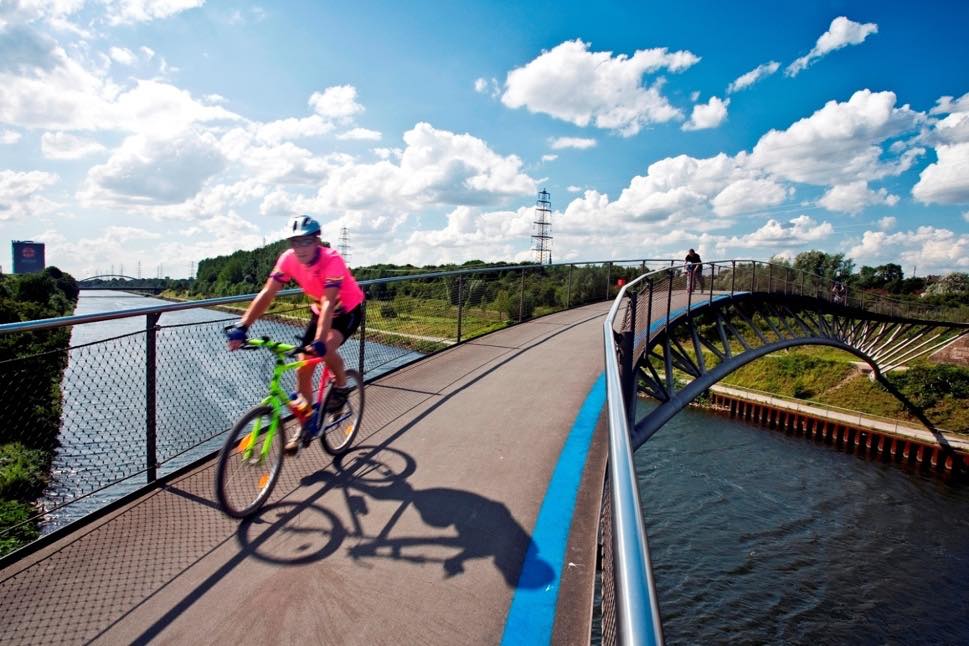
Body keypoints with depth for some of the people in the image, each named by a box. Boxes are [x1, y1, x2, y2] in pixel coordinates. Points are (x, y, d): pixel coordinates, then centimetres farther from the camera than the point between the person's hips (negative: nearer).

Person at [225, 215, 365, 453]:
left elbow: (329, 302, -41)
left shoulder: (332, 260, -32)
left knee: (325, 349, -32)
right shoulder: (288, 259, -18)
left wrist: (319, 341, -51)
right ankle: (307, 423, 17)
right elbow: (267, 293, -20)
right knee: (303, 368, -1)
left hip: (348, 309, -5)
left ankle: (341, 388, -1)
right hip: (320, 311, 6)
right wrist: (241, 327, -30)